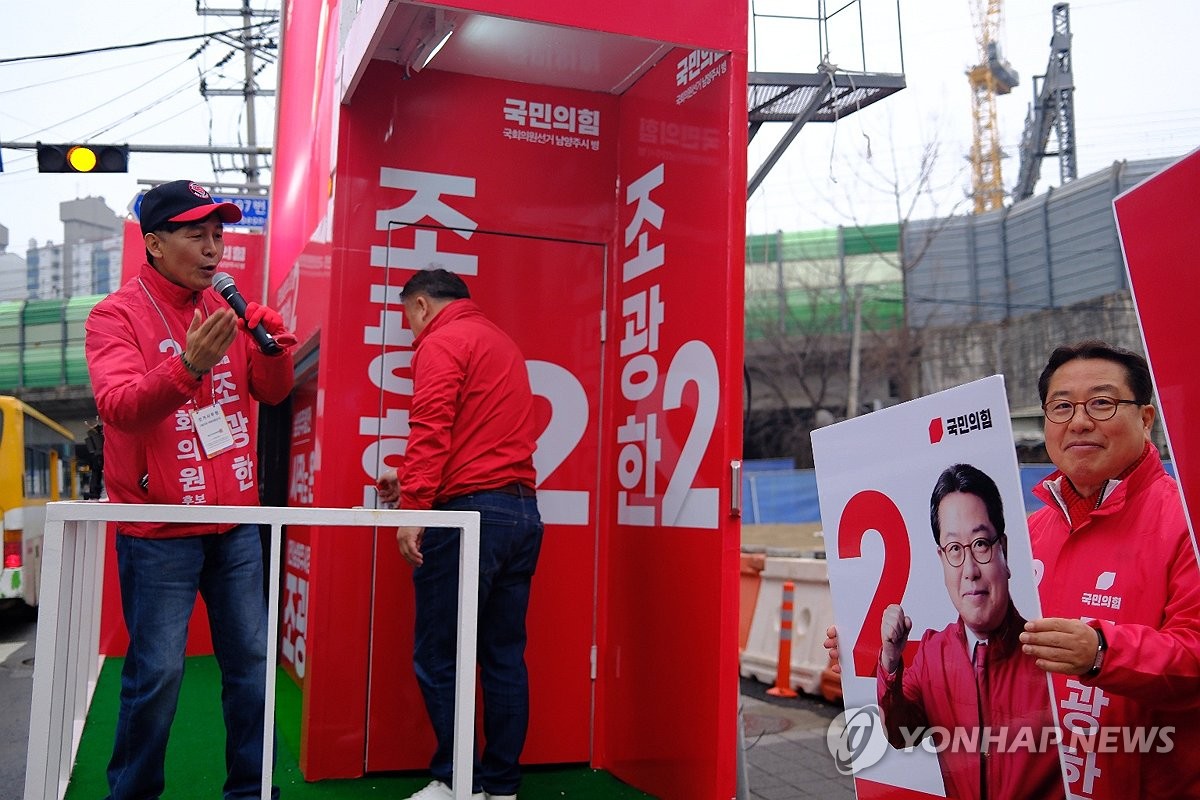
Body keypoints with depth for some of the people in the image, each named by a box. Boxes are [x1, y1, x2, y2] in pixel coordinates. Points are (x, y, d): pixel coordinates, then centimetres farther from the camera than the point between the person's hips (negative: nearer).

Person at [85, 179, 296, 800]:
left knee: (251, 660, 10)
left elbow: (272, 392, 5)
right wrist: (188, 366, -38)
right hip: (159, 532, -5)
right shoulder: (118, 314, -7)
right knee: (157, 672, -1)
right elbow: (119, 406, -21)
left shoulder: (227, 309, 8)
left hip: (235, 523, 5)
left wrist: (273, 348, -16)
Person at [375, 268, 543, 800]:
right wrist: (410, 483, 30)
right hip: (523, 512, 9)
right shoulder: (502, 342, 24)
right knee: (505, 658, 10)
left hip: (470, 513, -8)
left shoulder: (441, 342, -2)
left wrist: (413, 508, -17)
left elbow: (432, 431, -15)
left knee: (437, 657, 0)